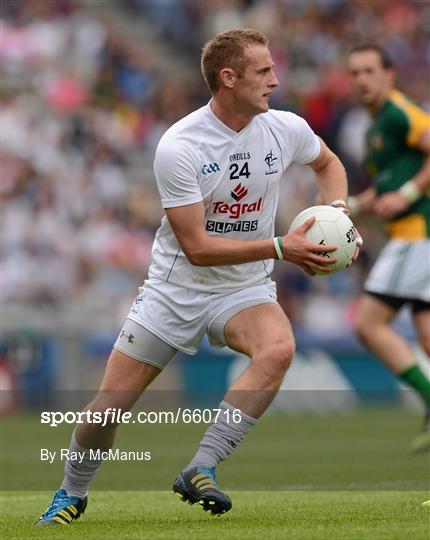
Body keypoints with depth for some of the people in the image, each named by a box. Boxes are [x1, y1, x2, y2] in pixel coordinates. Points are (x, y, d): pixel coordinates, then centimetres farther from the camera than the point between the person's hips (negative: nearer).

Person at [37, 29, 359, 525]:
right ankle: (72, 494, 29)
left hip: (245, 290, 2)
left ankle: (199, 470, -26)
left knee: (278, 349, -33)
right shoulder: (178, 147, -21)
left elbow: (327, 163, 19)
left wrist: (338, 212, -1)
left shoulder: (286, 129, -7)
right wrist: (280, 248, -25)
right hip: (176, 287, -2)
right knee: (109, 405, -1)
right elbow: (197, 247, -22)